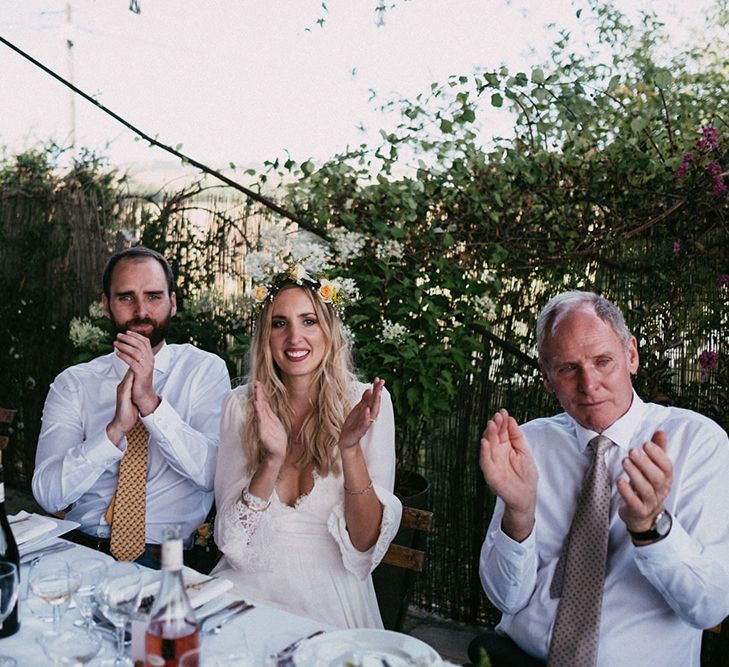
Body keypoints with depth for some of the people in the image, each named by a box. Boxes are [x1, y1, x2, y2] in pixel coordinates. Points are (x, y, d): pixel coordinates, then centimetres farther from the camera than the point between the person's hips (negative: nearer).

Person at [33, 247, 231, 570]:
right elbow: (48, 494, -5)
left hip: (165, 559, -2)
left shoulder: (205, 369, 1)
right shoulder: (72, 383, 5)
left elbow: (211, 473, -11)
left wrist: (151, 402, -21)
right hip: (81, 551, 2)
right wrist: (117, 428, -18)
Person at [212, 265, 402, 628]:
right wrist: (272, 459, -20)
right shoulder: (241, 405, 1)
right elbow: (233, 534, -4)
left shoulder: (365, 402, -4)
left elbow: (366, 543, -7)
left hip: (329, 593, -2)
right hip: (251, 581, 2)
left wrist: (350, 450, -22)